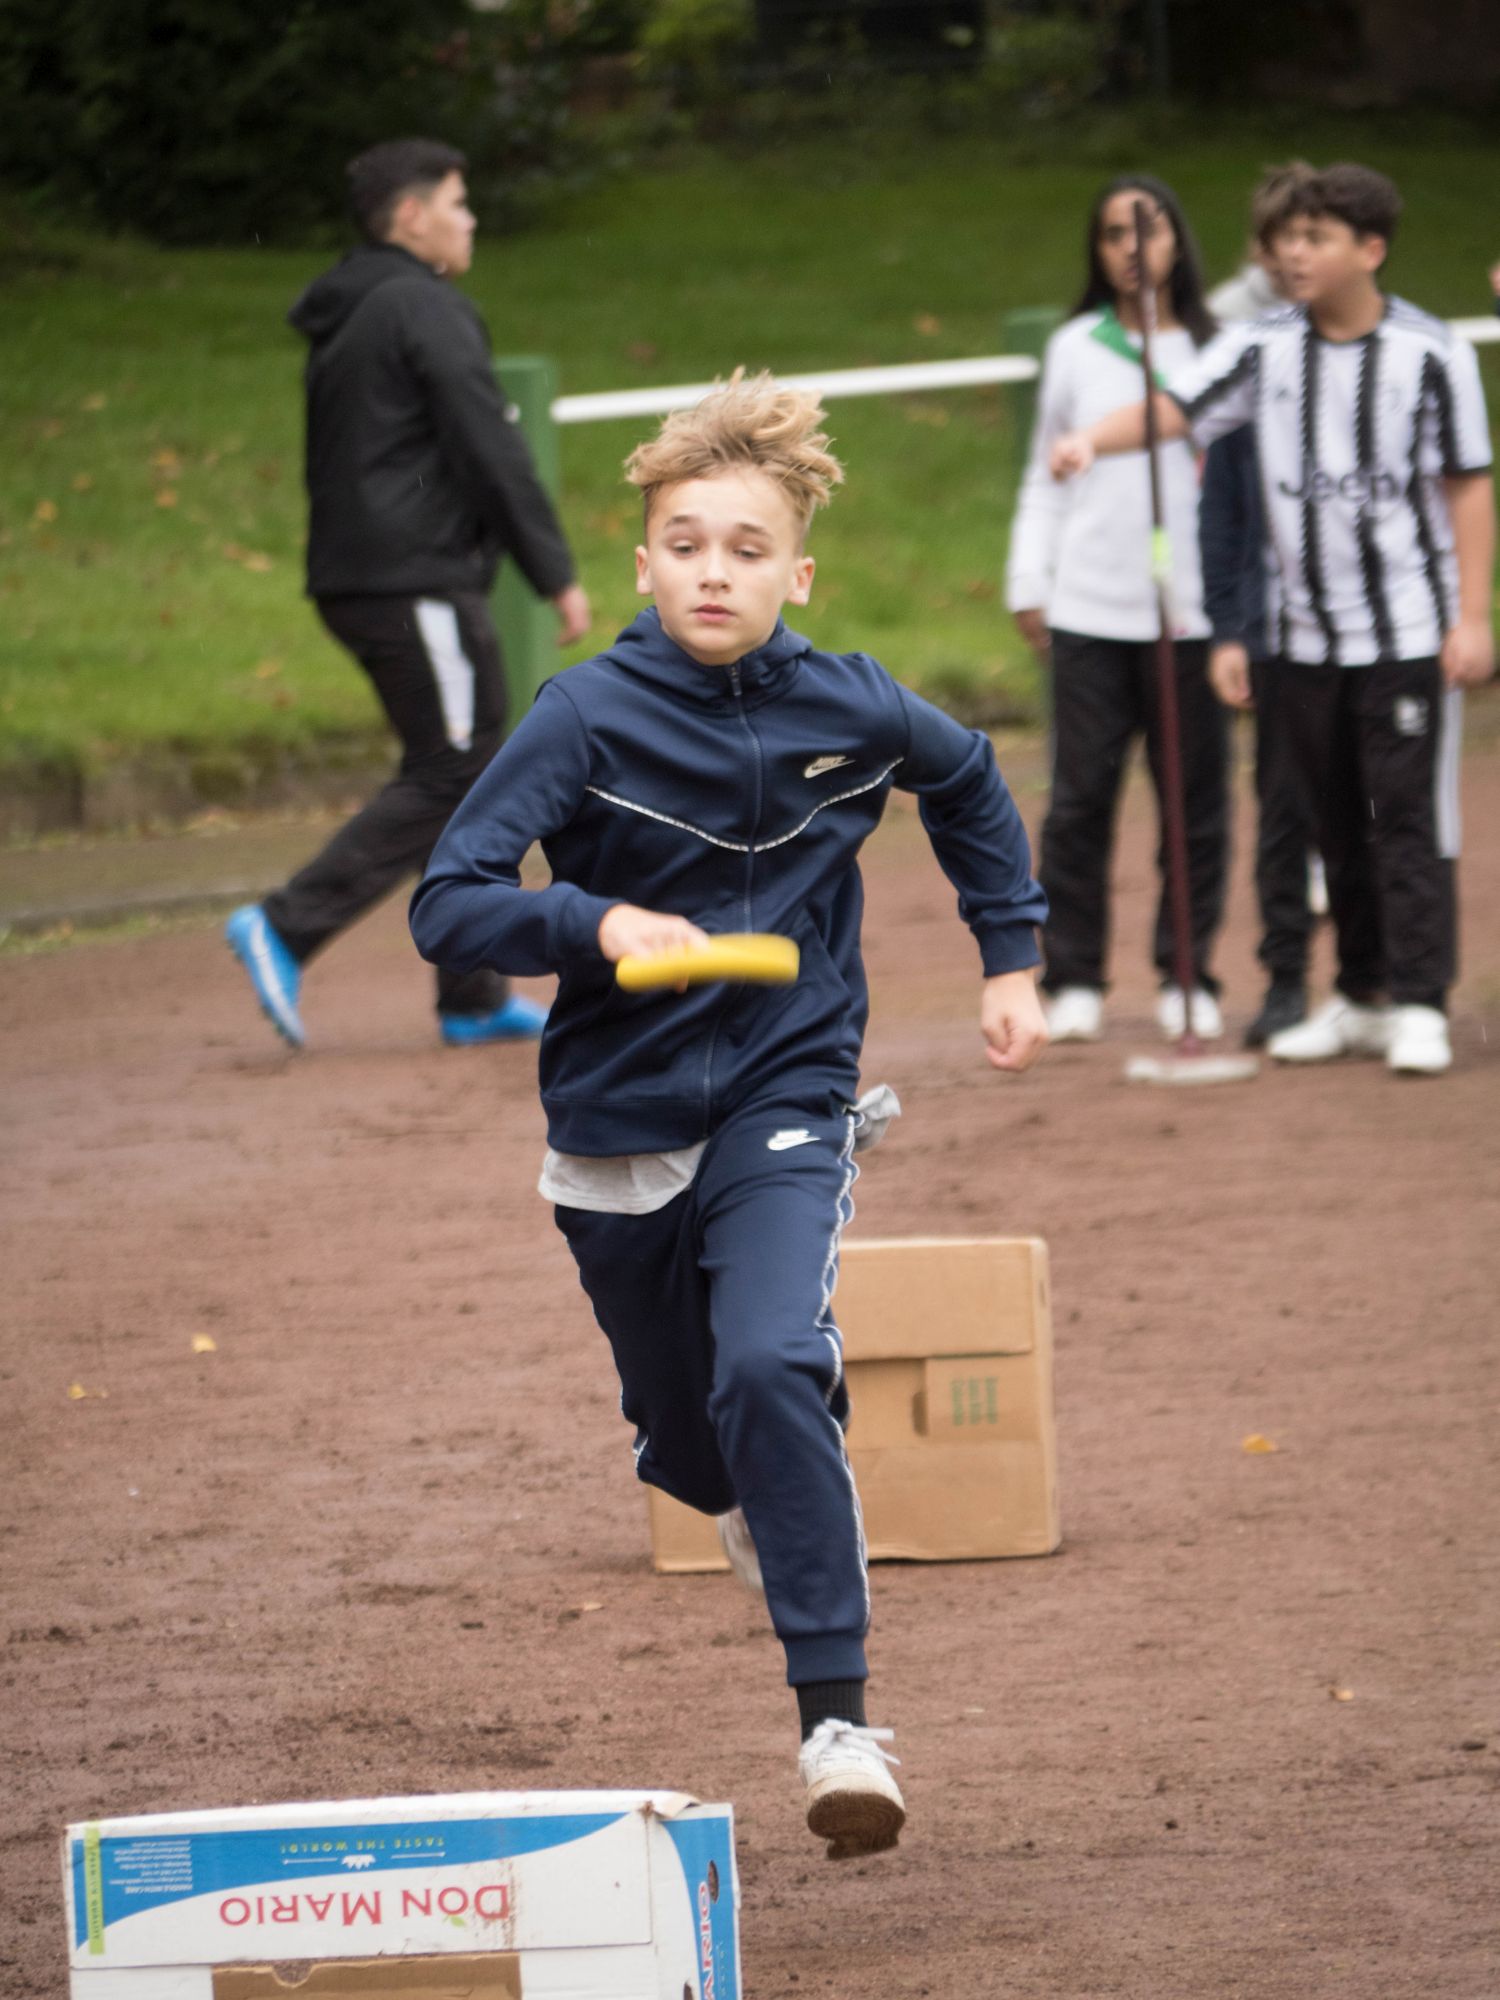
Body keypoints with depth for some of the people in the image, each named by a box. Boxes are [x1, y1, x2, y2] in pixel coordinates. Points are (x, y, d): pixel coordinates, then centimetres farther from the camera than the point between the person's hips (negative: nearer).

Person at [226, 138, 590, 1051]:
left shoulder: (341, 323, 18)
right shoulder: (426, 310, -11)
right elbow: (492, 452, -15)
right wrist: (558, 574, -12)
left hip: (355, 583, 10)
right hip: (420, 586, -10)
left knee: (465, 775, 11)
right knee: (449, 777, -8)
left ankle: (476, 995, 11)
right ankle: (288, 928, -15)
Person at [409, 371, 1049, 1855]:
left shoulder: (849, 712, -7)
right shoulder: (589, 719, -14)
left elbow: (971, 786, 17)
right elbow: (446, 909, -18)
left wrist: (1011, 958, 16)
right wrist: (597, 927, -34)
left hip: (785, 1107, -1)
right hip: (622, 1122, 1)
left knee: (771, 1370, -26)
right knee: (683, 1431, 17)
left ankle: (838, 1716, -23)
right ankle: (763, 1505, 56)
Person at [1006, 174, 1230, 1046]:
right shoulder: (1075, 348, 9)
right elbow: (1045, 476, 14)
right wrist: (1029, 583, 7)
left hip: (1190, 609, -1)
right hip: (1089, 609, 1)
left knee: (1195, 796, 2)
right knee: (1081, 794, -1)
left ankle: (1188, 976, 12)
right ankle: (1074, 980, 6)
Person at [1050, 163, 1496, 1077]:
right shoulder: (1264, 347, 2)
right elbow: (1175, 408, -8)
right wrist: (1093, 438, -29)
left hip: (1408, 631, -4)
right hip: (1309, 634, 4)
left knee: (1409, 817, -5)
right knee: (1338, 822, 11)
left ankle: (1419, 1005, -2)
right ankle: (1361, 999, 20)